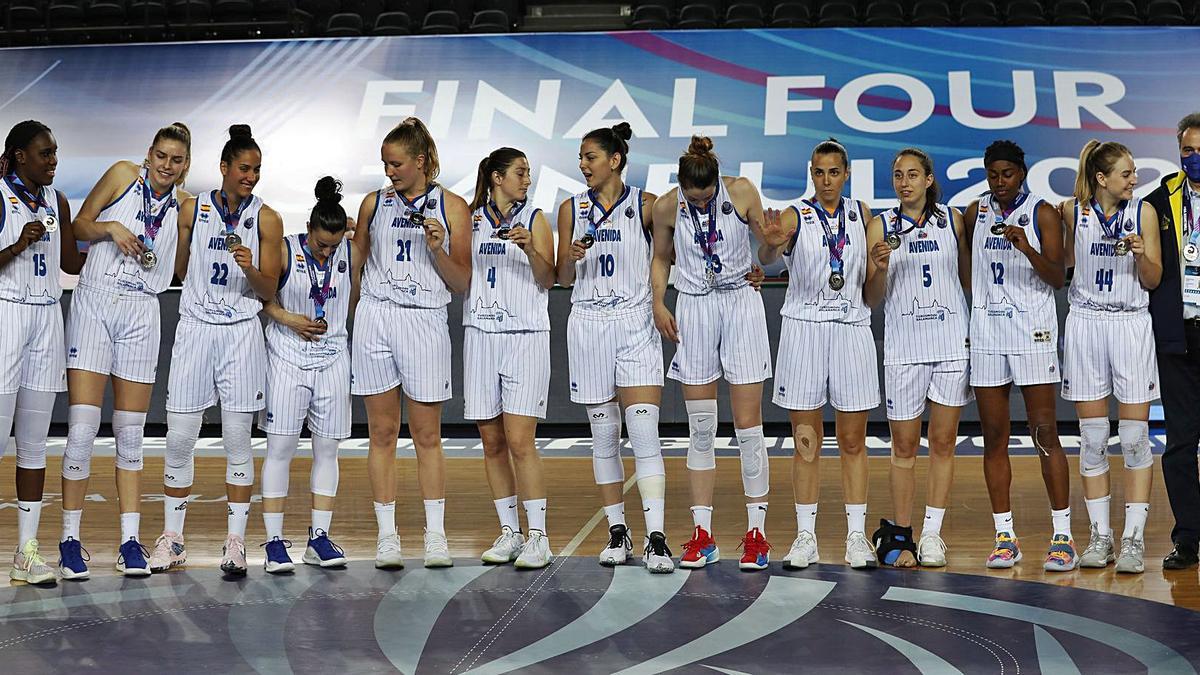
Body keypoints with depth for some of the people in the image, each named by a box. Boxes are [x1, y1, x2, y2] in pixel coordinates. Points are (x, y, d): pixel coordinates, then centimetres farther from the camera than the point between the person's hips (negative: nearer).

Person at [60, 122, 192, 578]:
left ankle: (130, 540, 9)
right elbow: (79, 224, 9)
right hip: (94, 303, -2)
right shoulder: (122, 175, 5)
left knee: (130, 434, 4)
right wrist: (109, 228, -9)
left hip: (142, 313, 2)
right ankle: (70, 538, 1)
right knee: (82, 426, -8)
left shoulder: (183, 203, 10)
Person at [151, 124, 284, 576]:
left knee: (238, 440, -1)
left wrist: (250, 268, -17)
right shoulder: (193, 209, 6)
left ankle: (236, 542, 6)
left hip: (242, 332, -1)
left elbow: (269, 290, 0)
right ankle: (172, 539, 11)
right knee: (179, 437, 0)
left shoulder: (267, 220, 2)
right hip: (195, 328, 1)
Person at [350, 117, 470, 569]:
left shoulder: (451, 207, 4)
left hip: (425, 322, -2)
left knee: (427, 435, 0)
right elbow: (354, 263, 21)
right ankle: (387, 536, 9)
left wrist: (438, 249, -12)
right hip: (375, 318, 2)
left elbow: (461, 284, 3)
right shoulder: (374, 204, 11)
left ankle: (435, 535, 7)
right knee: (382, 434, 3)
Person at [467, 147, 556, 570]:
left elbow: (546, 281, -1)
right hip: (480, 334, 3)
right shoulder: (471, 220, 12)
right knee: (492, 442, 5)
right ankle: (509, 533, 14)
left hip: (525, 336, -3)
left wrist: (530, 249, -18)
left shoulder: (534, 219, 5)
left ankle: (538, 537, -6)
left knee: (519, 441, -11)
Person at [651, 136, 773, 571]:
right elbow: (661, 258, 13)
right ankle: (702, 534, 9)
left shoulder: (742, 191, -6)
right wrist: (658, 303, 0)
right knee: (700, 430, 3)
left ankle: (756, 532, 4)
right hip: (694, 311, 2)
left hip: (741, 305, -1)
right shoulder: (667, 206, -2)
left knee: (748, 427, -3)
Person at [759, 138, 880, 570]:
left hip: (852, 328, 2)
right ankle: (805, 537, 8)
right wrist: (771, 244, -43)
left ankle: (856, 536, 8)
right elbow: (767, 257, -23)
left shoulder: (861, 214, 9)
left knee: (853, 442, 4)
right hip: (804, 328, -2)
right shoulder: (794, 217, -1)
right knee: (806, 442, 2)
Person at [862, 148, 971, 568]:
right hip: (903, 346, -1)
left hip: (953, 342, 1)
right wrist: (879, 268, -16)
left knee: (943, 443, 4)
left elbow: (969, 277, 15)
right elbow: (872, 300, 2)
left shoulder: (952, 219, 7)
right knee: (904, 446, 2)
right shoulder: (880, 227, 3)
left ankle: (932, 534, 11)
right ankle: (898, 536, 12)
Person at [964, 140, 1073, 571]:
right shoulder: (975, 212, 11)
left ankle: (1062, 535, -2)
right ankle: (1004, 537, 9)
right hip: (986, 332, 4)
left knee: (1044, 433, -6)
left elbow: (1058, 279, -8)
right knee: (994, 437, 3)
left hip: (1033, 331, -4)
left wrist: (1026, 247, -22)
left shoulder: (1042, 213, -1)